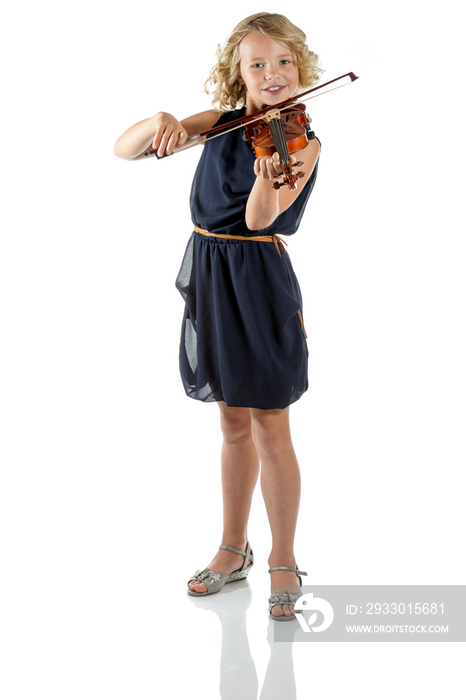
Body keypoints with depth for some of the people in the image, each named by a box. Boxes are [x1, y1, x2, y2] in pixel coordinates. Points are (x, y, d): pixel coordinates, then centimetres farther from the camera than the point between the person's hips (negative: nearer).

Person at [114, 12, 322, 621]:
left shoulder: (302, 142, -7)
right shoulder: (220, 122, 6)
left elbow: (260, 218, -23)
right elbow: (124, 150, 2)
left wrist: (267, 181, -44)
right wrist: (159, 124, -18)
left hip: (259, 280, -5)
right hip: (210, 276, 5)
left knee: (270, 428, 2)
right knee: (233, 423, 15)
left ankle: (284, 563, 17)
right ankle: (234, 551, 29)